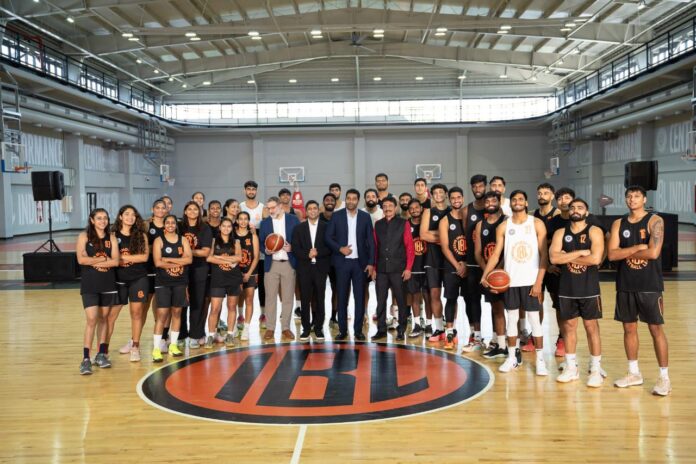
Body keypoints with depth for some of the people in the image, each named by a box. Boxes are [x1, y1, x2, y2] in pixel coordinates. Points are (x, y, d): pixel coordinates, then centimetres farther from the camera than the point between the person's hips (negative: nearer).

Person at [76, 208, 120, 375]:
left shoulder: (111, 238, 6)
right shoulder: (84, 236, -1)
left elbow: (115, 261, -4)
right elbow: (81, 260, -13)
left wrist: (94, 261, -12)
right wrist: (104, 259, -9)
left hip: (108, 283, 3)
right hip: (89, 285, -3)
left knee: (103, 318, 11)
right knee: (92, 320, -11)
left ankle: (101, 354, 20)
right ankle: (86, 359, -7)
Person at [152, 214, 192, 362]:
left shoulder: (183, 240, 8)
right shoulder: (159, 241, -1)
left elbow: (189, 259, -6)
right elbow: (158, 262, -13)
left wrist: (168, 259, -13)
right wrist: (179, 262, -10)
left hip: (180, 282, 4)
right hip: (163, 282, -3)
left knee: (177, 312, 9)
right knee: (162, 314, -7)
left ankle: (173, 345, 19)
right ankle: (156, 349, -5)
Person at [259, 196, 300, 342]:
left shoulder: (293, 220, 3)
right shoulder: (264, 223, 10)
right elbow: (260, 242, 10)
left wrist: (292, 248, -14)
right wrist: (266, 250, -10)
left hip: (289, 263, -1)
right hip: (271, 264, 1)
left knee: (288, 297, 3)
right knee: (270, 297, 1)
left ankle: (286, 328, 11)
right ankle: (270, 328, 7)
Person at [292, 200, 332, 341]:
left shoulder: (326, 227, 5)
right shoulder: (299, 228, 9)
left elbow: (330, 247, 0)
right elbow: (295, 248, 2)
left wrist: (317, 253, -14)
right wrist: (307, 255, -12)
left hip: (320, 267, -1)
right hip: (304, 268, 1)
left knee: (319, 299, 3)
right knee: (305, 299, 1)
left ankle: (318, 328, 12)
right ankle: (306, 329, 9)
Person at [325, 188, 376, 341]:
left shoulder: (365, 217, 4)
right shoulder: (336, 216, 3)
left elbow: (371, 241, 4)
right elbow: (328, 237, 2)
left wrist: (371, 262, -3)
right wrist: (340, 248, -13)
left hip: (360, 262, 1)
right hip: (342, 262, 0)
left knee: (360, 297, 3)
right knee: (342, 297, 4)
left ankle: (358, 330, 11)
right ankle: (342, 330, 12)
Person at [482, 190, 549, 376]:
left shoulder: (537, 224, -1)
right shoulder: (503, 227, 5)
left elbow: (544, 255, -4)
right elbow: (496, 254, 1)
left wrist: (539, 281, -11)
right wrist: (485, 275, -14)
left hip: (531, 281, -2)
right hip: (510, 280, 2)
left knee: (534, 320, 1)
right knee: (512, 319, 9)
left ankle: (540, 359, 10)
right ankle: (512, 357, 18)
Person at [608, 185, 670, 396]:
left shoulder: (655, 221, -6)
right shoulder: (618, 224, 6)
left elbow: (653, 252, -20)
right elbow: (612, 254, -5)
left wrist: (625, 252, -9)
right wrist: (637, 248, -16)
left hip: (650, 285, -4)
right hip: (625, 285, 4)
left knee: (656, 329, 0)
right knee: (629, 328, 10)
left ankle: (664, 377, 8)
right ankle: (634, 373, 23)